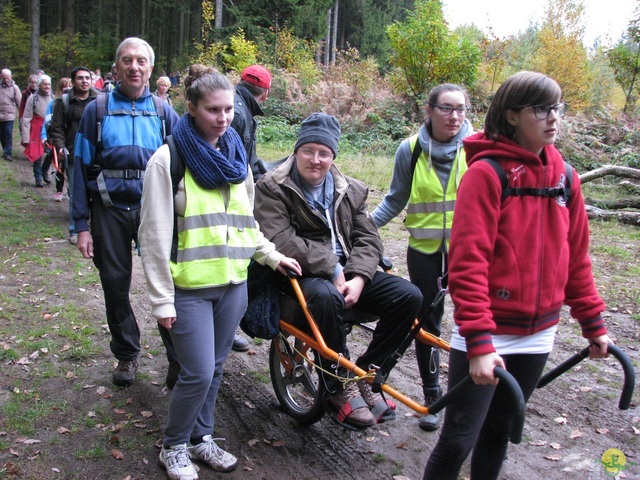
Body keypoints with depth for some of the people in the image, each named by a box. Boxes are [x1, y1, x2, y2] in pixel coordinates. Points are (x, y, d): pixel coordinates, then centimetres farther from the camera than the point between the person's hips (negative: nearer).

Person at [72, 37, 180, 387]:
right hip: (110, 210, 1)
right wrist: (81, 225, -2)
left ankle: (178, 357, 8)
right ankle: (126, 354, 27)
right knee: (115, 285, 9)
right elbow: (81, 167, 3)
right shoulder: (97, 110, 4)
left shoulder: (164, 112, 6)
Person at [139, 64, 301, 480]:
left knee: (215, 368, 14)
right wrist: (162, 299, -11)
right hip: (190, 287, -5)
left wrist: (272, 256, 12)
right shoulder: (169, 159, -9)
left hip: (233, 284, 5)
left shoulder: (236, 157, 10)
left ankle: (201, 438, 33)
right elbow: (155, 234, -10)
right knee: (198, 373, -5)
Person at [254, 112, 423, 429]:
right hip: (300, 274, -5)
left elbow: (368, 239, 6)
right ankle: (340, 384, -18)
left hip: (347, 273, 5)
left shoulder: (351, 191, 12)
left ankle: (365, 372, 1)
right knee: (327, 296, -40)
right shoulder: (272, 188, -3)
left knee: (409, 296, -14)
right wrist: (332, 270, -20)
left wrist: (357, 278, -15)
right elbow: (280, 241, -16)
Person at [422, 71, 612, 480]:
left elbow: (575, 257, 13)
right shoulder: (486, 172, -13)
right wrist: (478, 341, -23)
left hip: (538, 334, 6)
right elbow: (468, 261, -19)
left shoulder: (563, 177, 5)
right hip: (487, 334, -5)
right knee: (459, 440, 0)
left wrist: (593, 322, 14)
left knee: (500, 430, 18)